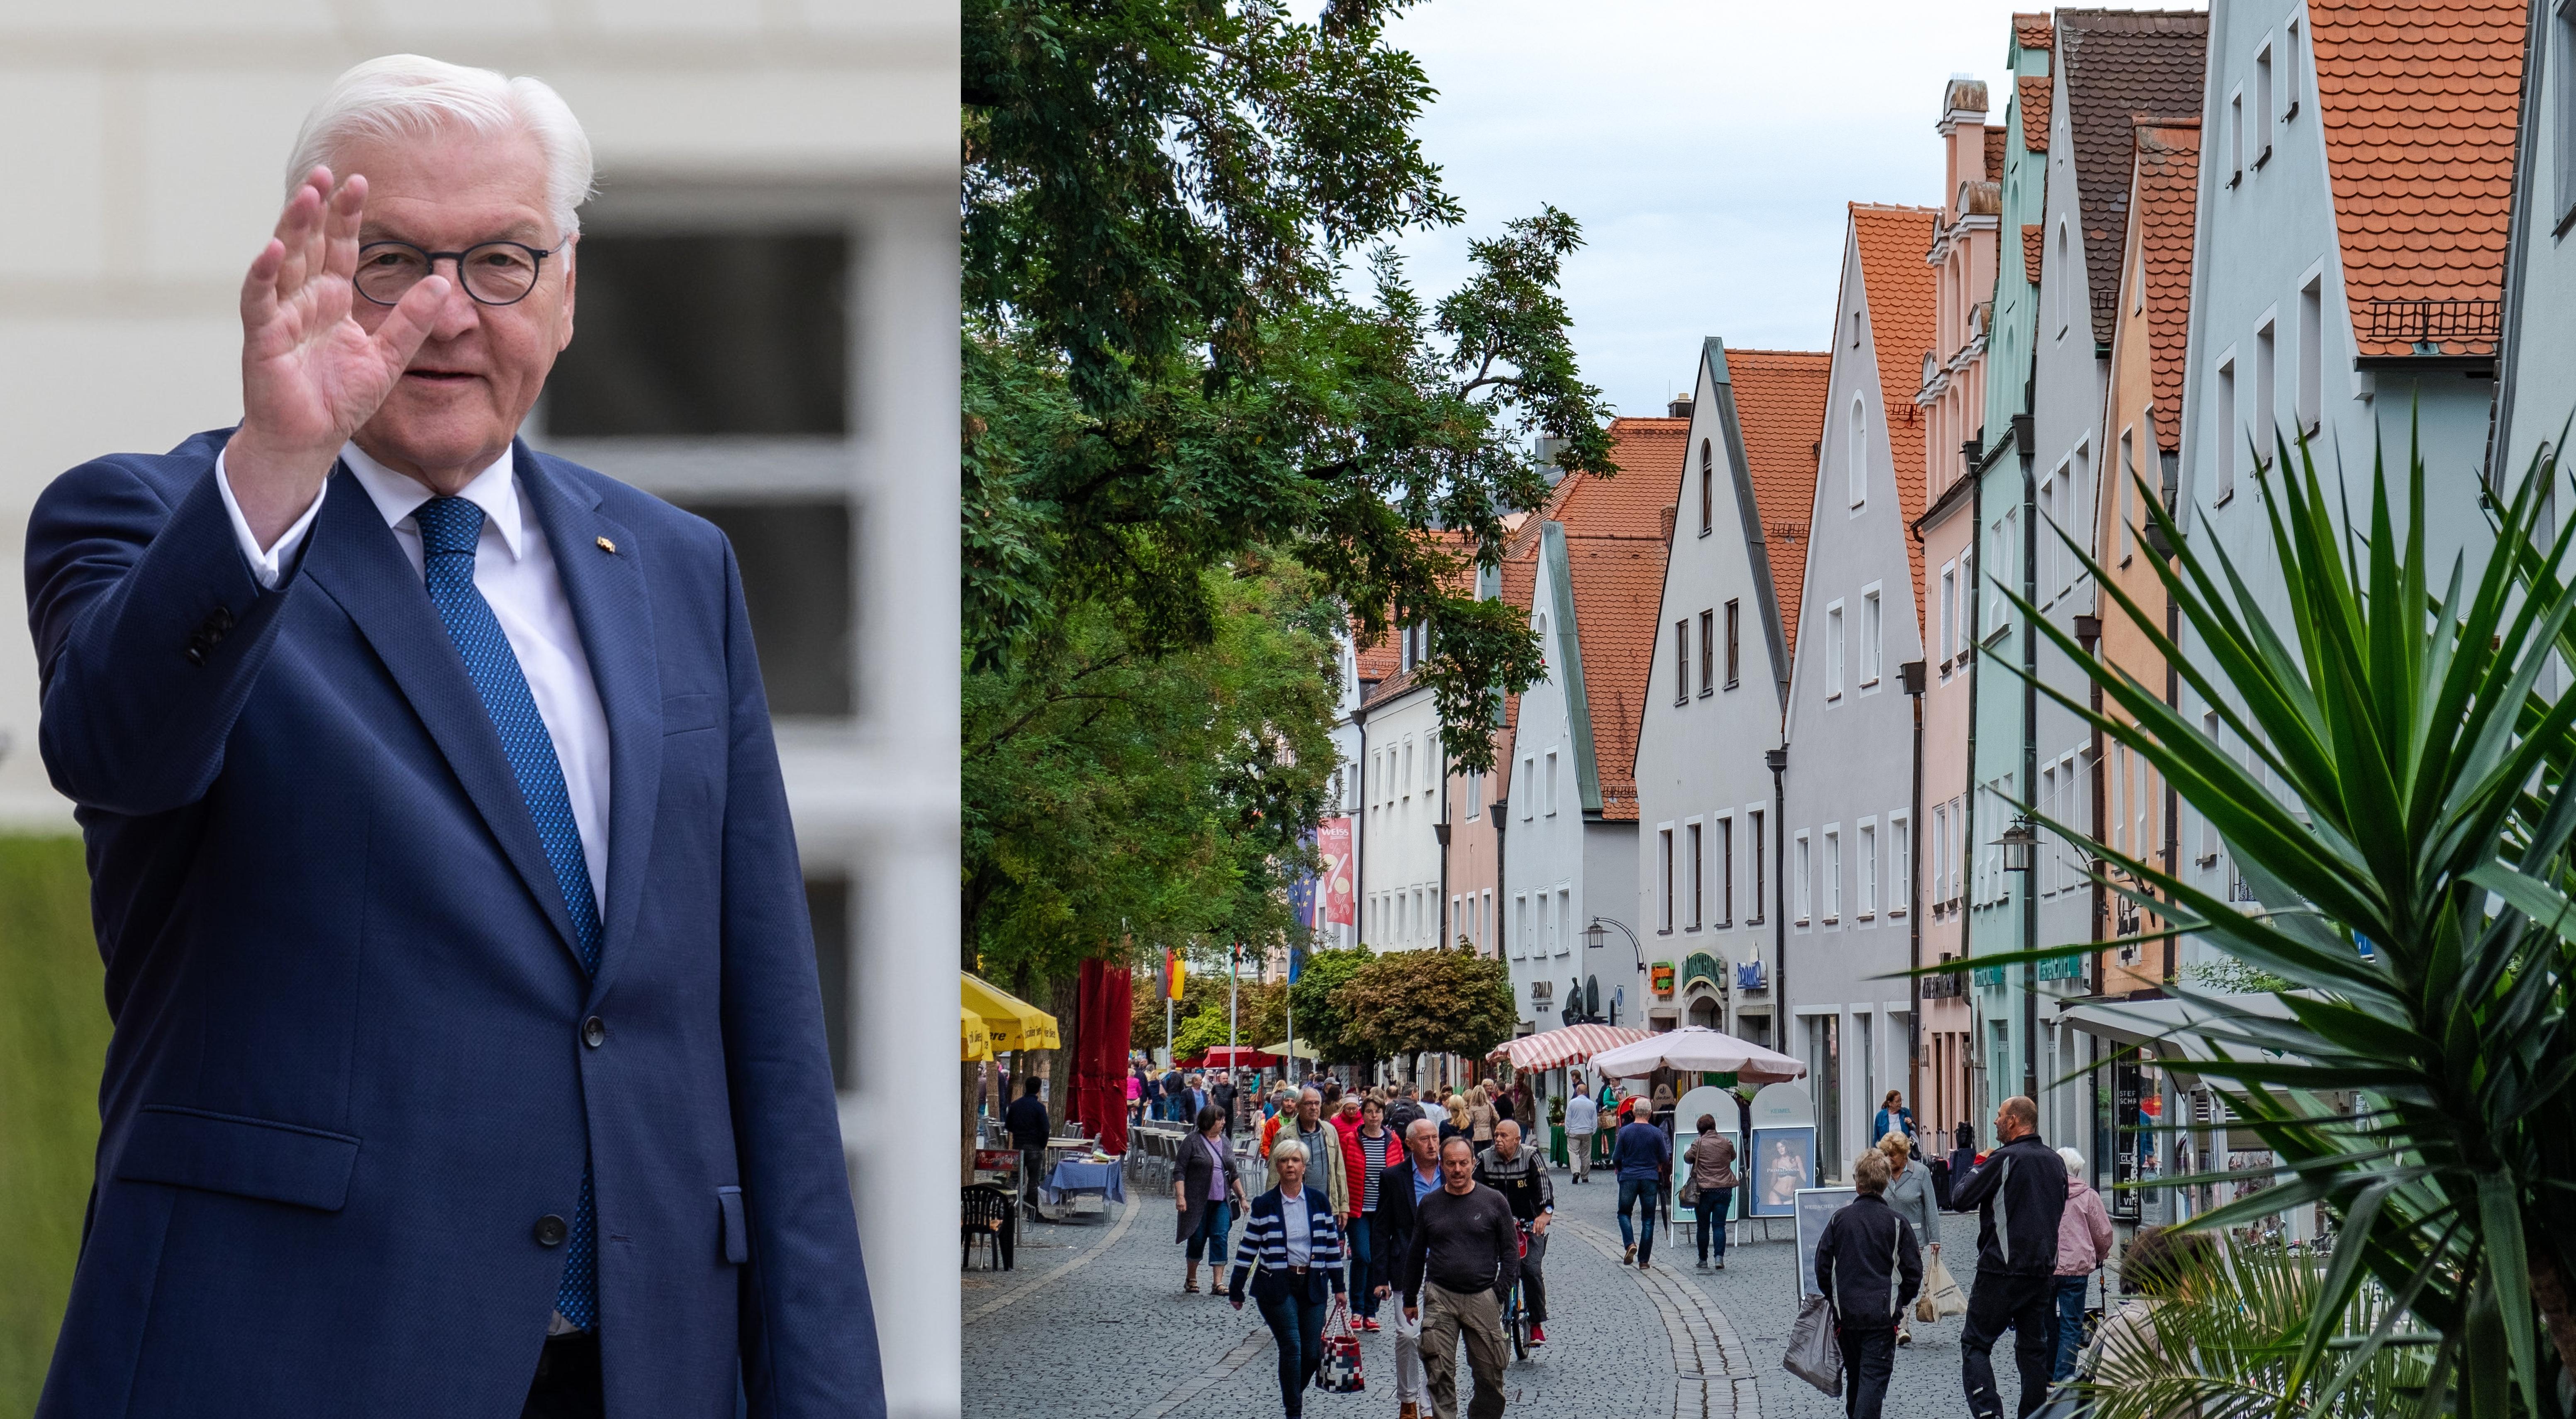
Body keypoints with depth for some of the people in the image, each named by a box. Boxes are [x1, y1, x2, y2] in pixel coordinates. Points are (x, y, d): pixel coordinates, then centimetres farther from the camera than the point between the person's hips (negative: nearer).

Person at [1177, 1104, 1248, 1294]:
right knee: (1197, 1238, 4)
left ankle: (1217, 1283, -7)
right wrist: (1180, 1196, -18)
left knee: (1220, 1237, -6)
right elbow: (1180, 1171, -9)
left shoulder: (1224, 1142, 12)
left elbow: (1234, 1173, 19)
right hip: (1198, 1200, -4)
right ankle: (1192, 1279, 22)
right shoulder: (1192, 1142, -5)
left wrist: (1241, 1197, 16)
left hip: (1221, 1200, 4)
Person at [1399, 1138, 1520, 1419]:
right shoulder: (1429, 1204, 8)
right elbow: (1416, 1255, 17)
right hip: (1439, 1298, 1)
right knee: (1440, 1374, -7)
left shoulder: (1494, 1202, 3)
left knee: (1490, 1374, 2)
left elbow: (1510, 1250, 6)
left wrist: (1500, 1291, -4)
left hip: (1482, 1298, -1)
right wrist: (1410, 1299, 17)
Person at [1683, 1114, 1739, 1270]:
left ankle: (1703, 1260, 12)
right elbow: (1733, 1157, 17)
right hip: (1724, 1189, 2)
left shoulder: (1698, 1143, -8)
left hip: (1704, 1190, -2)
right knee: (1719, 1225, 4)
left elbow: (1687, 1158, 5)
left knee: (1703, 1227, 8)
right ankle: (1719, 1258, -9)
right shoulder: (1727, 1143, -1)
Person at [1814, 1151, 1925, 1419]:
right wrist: (1899, 1302, 14)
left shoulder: (1840, 1218, -1)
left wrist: (1834, 1299, 18)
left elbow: (1823, 1266, 3)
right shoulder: (1896, 1222, -6)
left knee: (1854, 1374, 19)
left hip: (1846, 1311, 3)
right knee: (1875, 1375, -5)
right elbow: (1913, 1271, -2)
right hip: (1882, 1314, -3)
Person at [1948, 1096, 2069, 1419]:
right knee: (2033, 1349, 13)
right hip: (2043, 1268, 7)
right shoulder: (2055, 1163, 10)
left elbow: (1961, 1198, -9)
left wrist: (1976, 1170, 7)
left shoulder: (2004, 1159, -13)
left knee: (1975, 1344, -1)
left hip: (2001, 1270, -7)